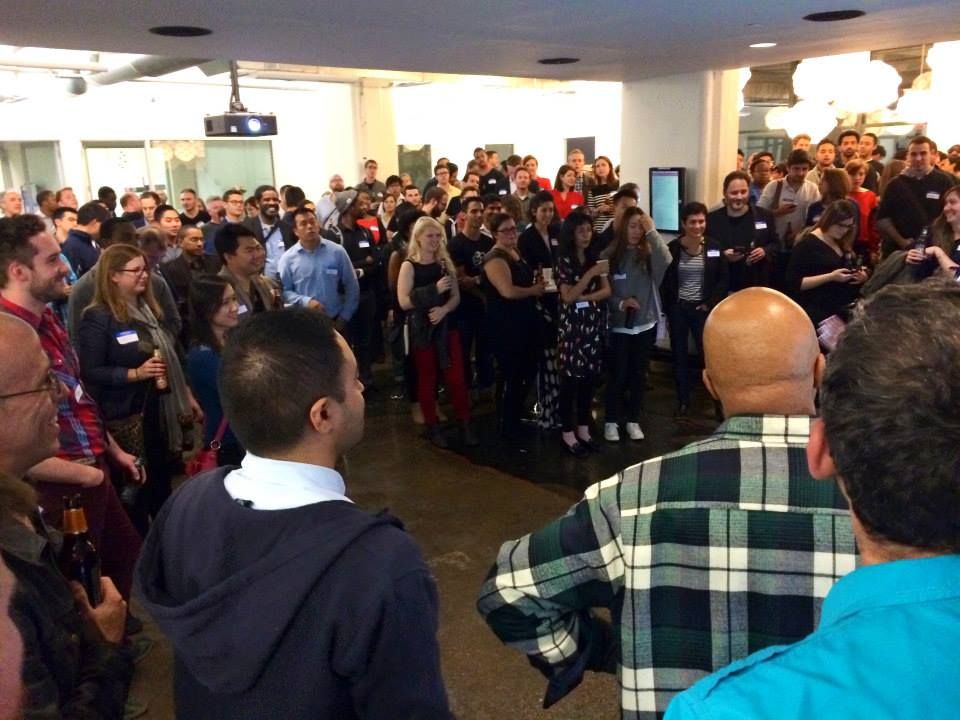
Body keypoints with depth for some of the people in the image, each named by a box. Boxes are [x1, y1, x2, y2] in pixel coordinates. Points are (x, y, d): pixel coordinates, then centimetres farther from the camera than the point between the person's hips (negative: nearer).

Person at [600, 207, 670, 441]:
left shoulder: (648, 253, -2)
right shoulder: (609, 255, -6)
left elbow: (666, 262, -23)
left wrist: (652, 231, -22)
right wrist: (620, 303, -19)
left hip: (645, 324, 2)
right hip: (618, 325, -2)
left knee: (638, 374, 12)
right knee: (617, 375, 4)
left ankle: (633, 420, 25)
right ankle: (611, 421, 19)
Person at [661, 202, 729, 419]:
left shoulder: (714, 247, -2)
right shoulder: (672, 248, -5)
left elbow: (723, 280, 2)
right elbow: (664, 281, -1)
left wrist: (710, 304, -9)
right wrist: (668, 308, -6)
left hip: (703, 309, -1)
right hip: (678, 309, 1)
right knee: (679, 356, 8)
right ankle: (683, 402, 19)